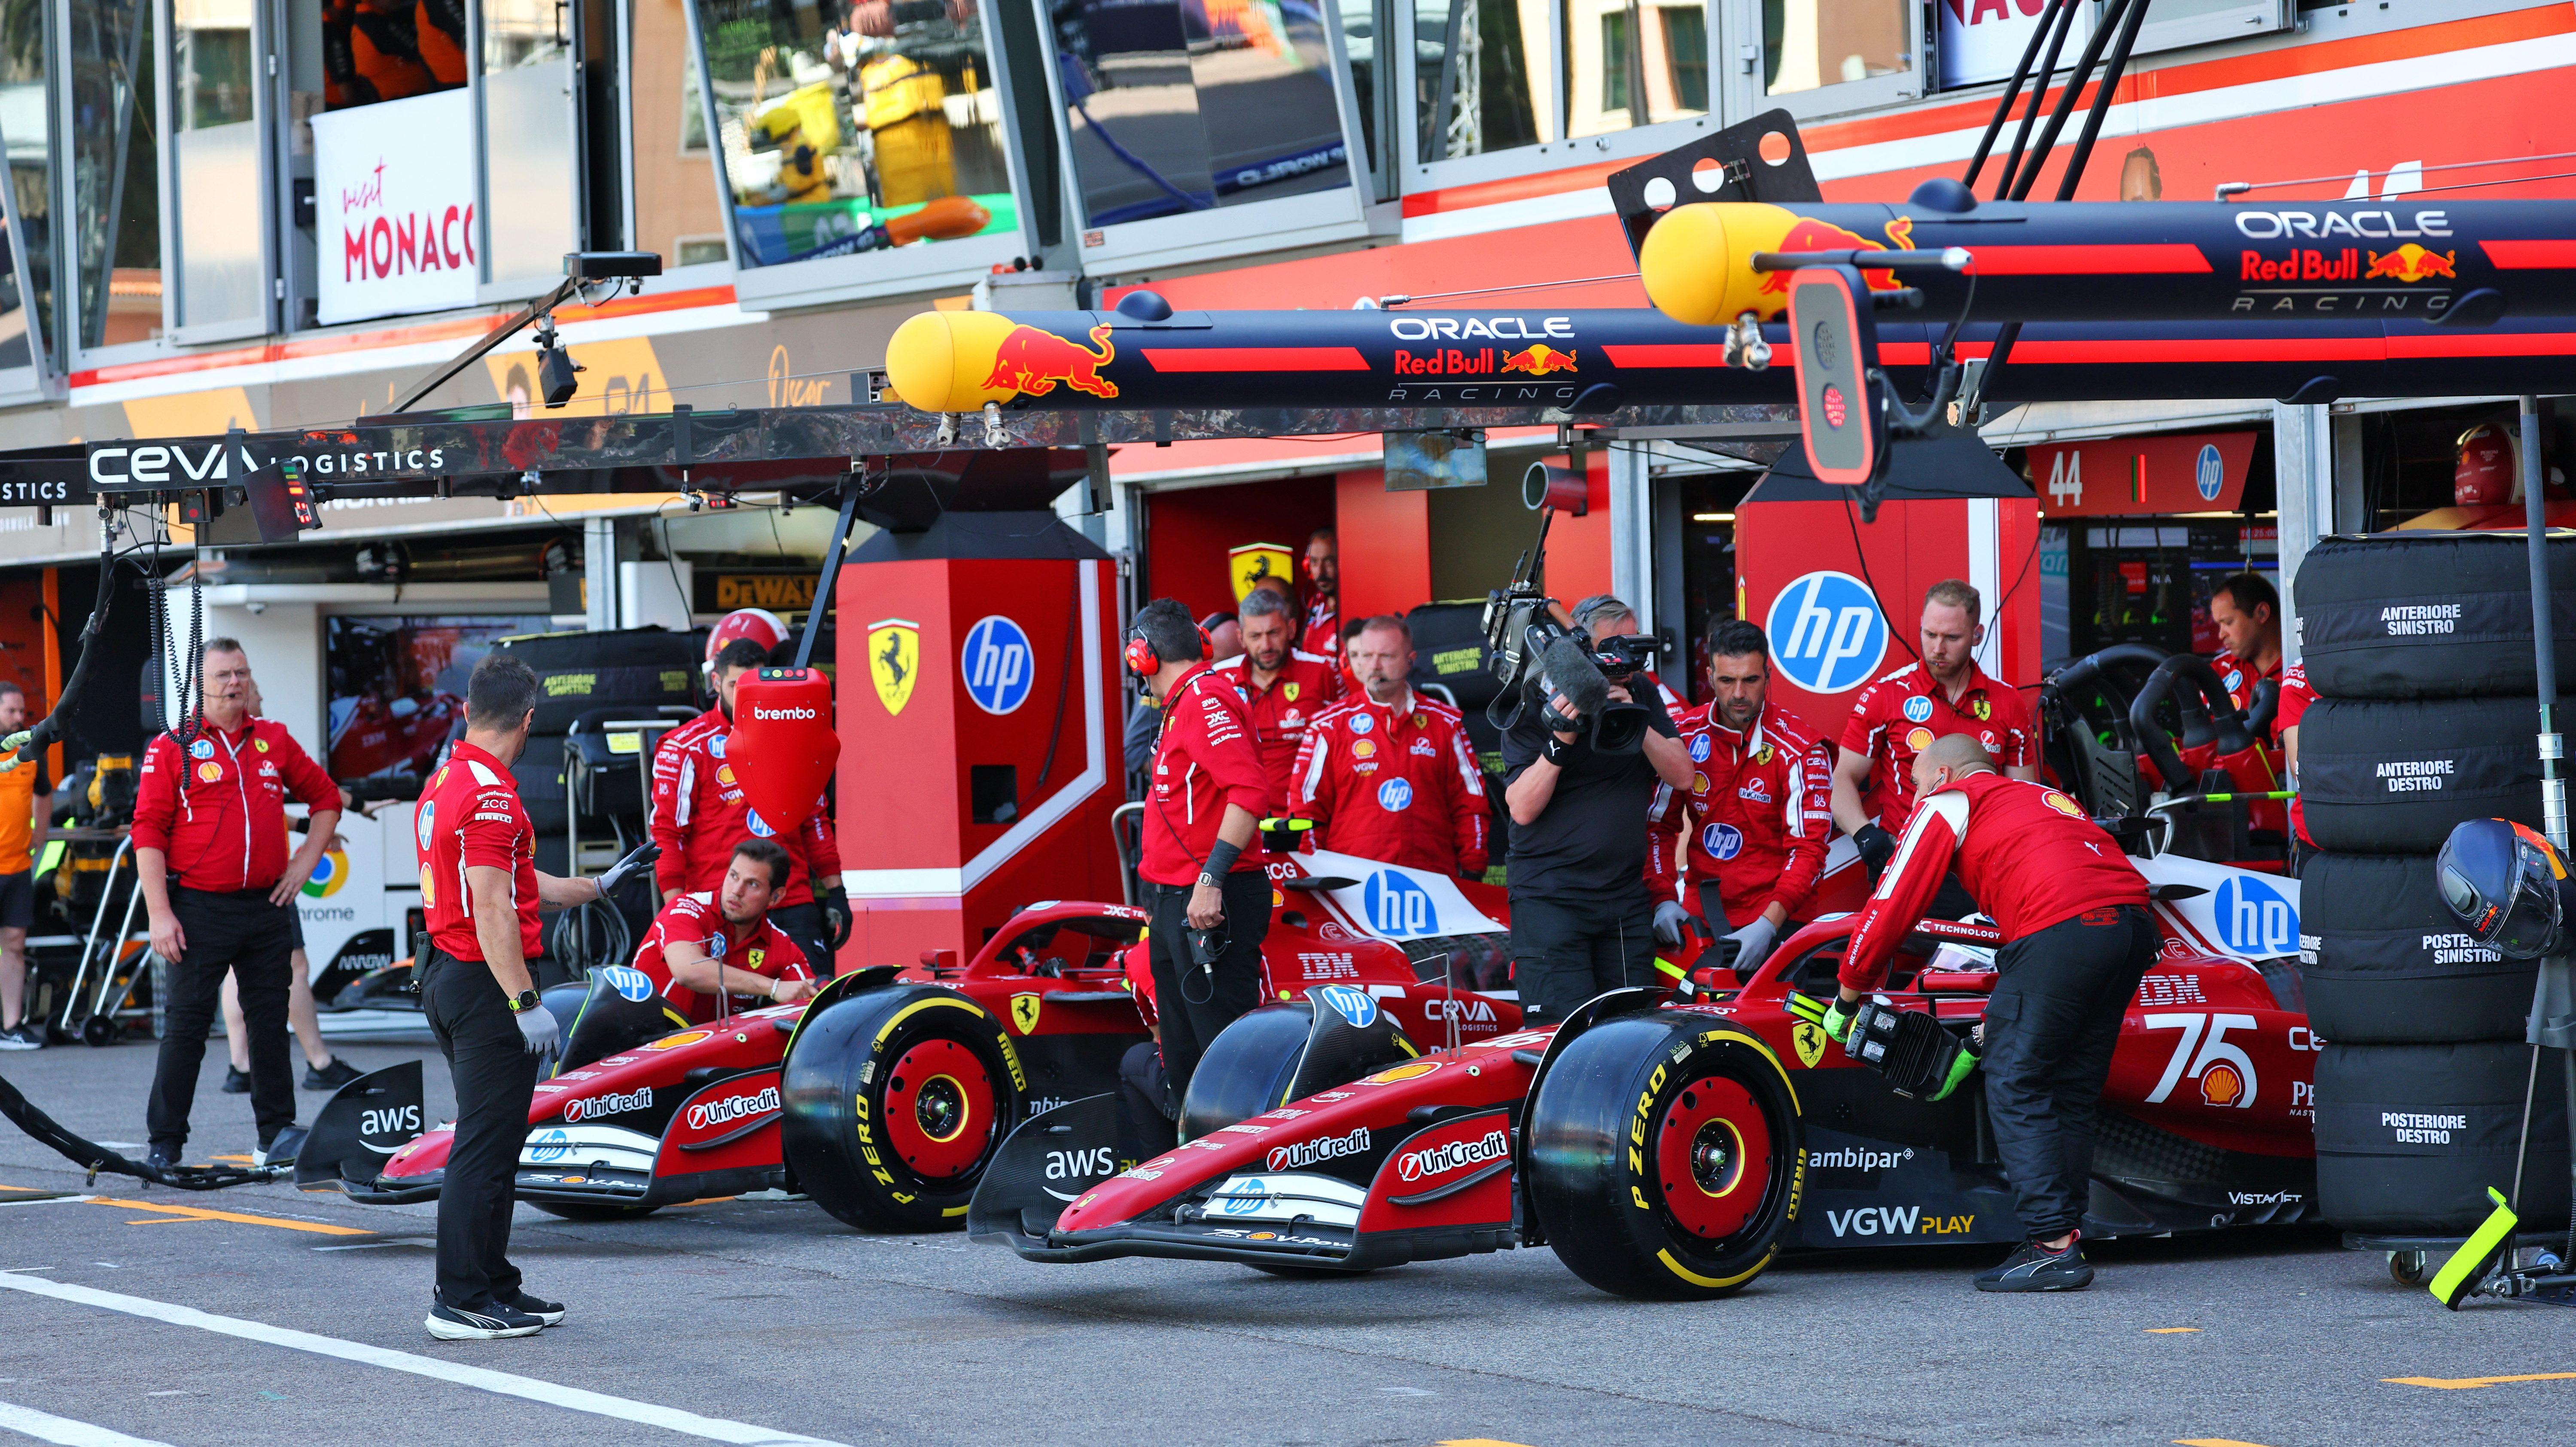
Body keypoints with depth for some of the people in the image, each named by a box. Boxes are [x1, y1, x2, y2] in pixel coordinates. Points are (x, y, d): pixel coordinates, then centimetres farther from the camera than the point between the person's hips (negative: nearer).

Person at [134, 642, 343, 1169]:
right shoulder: (172, 748, -3)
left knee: (270, 1023, 9)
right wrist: (160, 914, -13)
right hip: (200, 909, -4)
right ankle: (165, 1143, 3)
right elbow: (149, 834, -6)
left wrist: (305, 863, 9)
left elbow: (326, 798, 21)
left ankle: (277, 1135, 17)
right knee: (186, 1026, -2)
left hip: (267, 906, 4)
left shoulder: (275, 740, 10)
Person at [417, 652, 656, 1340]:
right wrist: (526, 1005, -24)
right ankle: (462, 1302, -5)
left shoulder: (444, 784, 14)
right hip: (485, 982, -10)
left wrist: (600, 885, 36)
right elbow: (493, 910, -23)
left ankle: (493, 1286, 22)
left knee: (491, 1143, 17)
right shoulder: (490, 794, -17)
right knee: (484, 1146, -6)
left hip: (445, 975, 10)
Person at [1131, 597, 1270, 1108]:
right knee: (1184, 1054, 14)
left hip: (1210, 906, -11)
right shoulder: (1184, 704, 18)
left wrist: (1211, 879, -27)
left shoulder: (1204, 700, -13)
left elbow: (1251, 790, -24)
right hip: (1177, 906, 11)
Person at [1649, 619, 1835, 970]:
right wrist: (1664, 900, -8)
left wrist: (1767, 925, -24)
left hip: (1775, 919, -3)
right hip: (1698, 918, 3)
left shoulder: (1801, 752, -7)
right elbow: (1659, 824, 8)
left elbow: (1808, 849, -12)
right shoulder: (1683, 737, 5)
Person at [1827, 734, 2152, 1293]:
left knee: (2015, 1089, 0)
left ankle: (2053, 1245, -6)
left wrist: (1847, 998, 27)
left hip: (2062, 930, -7)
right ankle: (2066, 1236, 12)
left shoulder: (1946, 804, 16)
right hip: (2135, 922, 7)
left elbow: (1891, 908, 13)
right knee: (2072, 1092, 15)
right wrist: (1983, 1038, 39)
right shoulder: (2041, 797, 37)